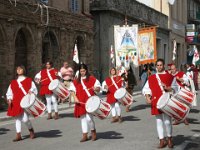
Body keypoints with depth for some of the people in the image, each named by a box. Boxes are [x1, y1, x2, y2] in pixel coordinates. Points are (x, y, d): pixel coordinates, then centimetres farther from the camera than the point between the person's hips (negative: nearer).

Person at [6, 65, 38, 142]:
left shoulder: (29, 80, 8)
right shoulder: (13, 82, 16)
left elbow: (34, 89, 4)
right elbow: (9, 92, 16)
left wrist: (31, 91, -17)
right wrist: (9, 99, 1)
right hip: (16, 103, 4)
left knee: (25, 119, -14)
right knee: (17, 118, 3)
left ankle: (31, 130, 14)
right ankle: (18, 135, 8)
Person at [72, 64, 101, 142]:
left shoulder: (92, 79, 1)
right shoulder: (76, 81, 11)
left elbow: (98, 88, 1)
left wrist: (96, 88, -21)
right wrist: (75, 98, -4)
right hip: (80, 102, 4)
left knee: (89, 117, -15)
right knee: (83, 118, 8)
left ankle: (93, 131, 11)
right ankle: (85, 135, 17)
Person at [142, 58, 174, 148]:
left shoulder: (170, 77, 4)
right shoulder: (151, 78, 10)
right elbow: (146, 89, 10)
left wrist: (167, 88, -17)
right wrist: (147, 98, -6)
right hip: (156, 103, 3)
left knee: (167, 121, -7)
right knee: (159, 122, 6)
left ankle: (169, 139, 15)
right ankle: (162, 141, 16)